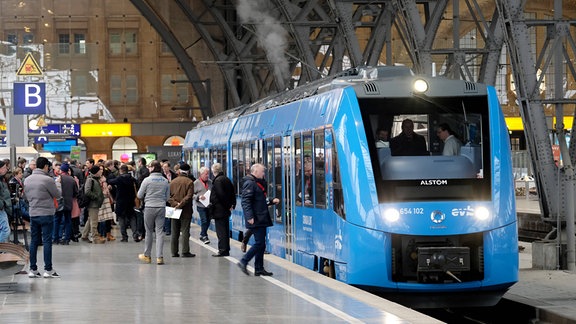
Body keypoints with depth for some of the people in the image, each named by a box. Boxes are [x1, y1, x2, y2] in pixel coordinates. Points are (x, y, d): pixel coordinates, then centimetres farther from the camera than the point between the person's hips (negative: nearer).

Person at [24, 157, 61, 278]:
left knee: (34, 241, 10)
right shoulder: (47, 180, -15)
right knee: (47, 241, 0)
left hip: (33, 214, 6)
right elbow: (58, 195, -5)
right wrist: (56, 184, 11)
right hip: (46, 214, -6)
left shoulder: (27, 180, 5)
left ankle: (33, 269, 12)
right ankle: (48, 270, 1)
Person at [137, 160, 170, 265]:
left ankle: (147, 255, 18)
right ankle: (159, 257, -3)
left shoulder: (147, 180, -8)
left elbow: (139, 195, -2)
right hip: (161, 207, 3)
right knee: (159, 232, 3)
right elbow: (167, 197, 10)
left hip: (149, 208, -3)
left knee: (149, 232, 8)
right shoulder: (165, 181, 3)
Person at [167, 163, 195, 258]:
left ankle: (174, 252, 11)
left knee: (174, 232, 9)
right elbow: (189, 196, -16)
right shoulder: (189, 182, -7)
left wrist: (175, 203, -9)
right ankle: (185, 252, -5)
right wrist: (180, 204, -14)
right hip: (186, 211, -4)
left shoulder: (172, 182, 7)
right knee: (185, 231, -2)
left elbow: (168, 195, 2)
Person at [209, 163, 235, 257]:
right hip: (226, 210, 9)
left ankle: (222, 250, -6)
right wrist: (232, 204, 13)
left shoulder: (217, 181, -16)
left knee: (221, 231, -6)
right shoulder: (227, 179, 12)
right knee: (226, 230, 14)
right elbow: (232, 193, 15)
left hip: (219, 210, -9)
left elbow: (220, 194, -21)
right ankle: (226, 249, 19)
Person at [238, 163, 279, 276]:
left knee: (261, 244, 10)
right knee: (259, 243, -11)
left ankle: (259, 269, 13)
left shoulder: (258, 183, 20)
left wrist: (271, 201, 16)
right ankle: (243, 262, -4)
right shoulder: (249, 183, -12)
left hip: (261, 220, 10)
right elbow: (246, 201, -20)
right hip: (255, 220, -10)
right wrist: (249, 216, -26)